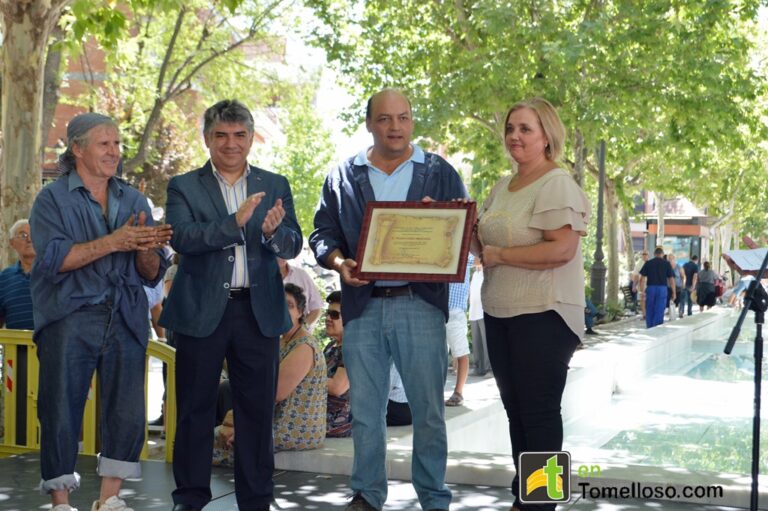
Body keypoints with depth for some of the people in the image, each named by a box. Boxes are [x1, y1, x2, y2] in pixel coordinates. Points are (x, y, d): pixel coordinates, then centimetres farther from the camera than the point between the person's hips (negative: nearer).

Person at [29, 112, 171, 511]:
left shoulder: (133, 201, 15)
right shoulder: (53, 199, 4)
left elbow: (152, 274, 10)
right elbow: (52, 259, -11)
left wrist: (146, 249, -13)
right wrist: (112, 243, -17)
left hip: (125, 320, 3)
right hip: (69, 319, -3)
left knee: (128, 413, -1)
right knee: (61, 413, -2)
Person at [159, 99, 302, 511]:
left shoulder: (275, 186, 10)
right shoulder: (184, 187, 3)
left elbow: (292, 246, 1)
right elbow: (182, 237, -14)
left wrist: (273, 232, -22)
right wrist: (235, 221, -27)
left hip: (259, 311, 2)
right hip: (202, 311, -2)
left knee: (257, 411, 6)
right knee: (195, 409, 6)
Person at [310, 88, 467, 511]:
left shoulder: (439, 173, 8)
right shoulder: (343, 176, 10)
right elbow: (322, 234, 8)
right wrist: (340, 262, -13)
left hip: (420, 304, -1)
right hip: (362, 305, 2)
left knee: (428, 409, 2)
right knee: (364, 409, 7)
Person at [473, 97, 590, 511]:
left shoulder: (556, 184, -13)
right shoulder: (502, 186, 13)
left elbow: (562, 249, -23)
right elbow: (485, 241, 20)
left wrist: (500, 256, -16)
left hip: (543, 316, -9)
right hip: (499, 313, 9)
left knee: (539, 412, -1)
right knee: (515, 407, 15)